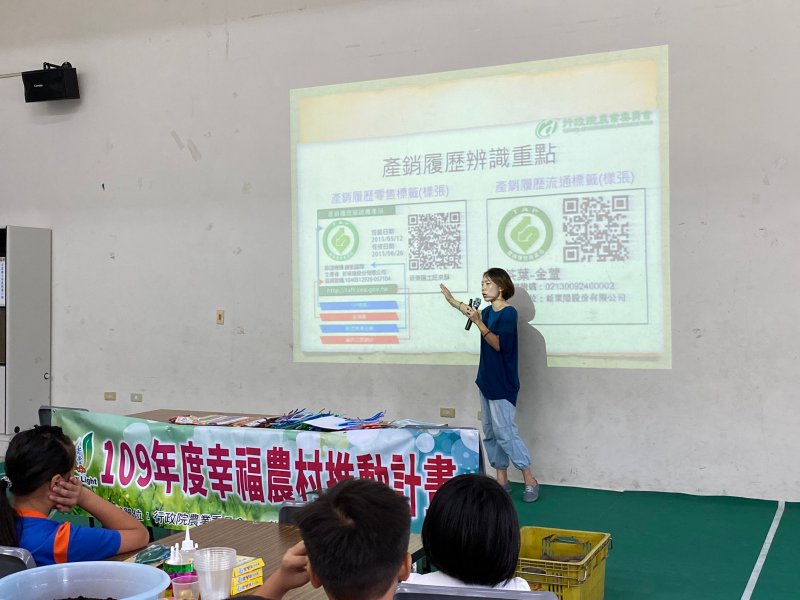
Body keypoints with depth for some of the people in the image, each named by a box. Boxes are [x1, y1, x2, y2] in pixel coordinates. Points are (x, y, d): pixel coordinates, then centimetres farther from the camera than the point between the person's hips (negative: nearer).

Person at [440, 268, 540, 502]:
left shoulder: (509, 313, -14)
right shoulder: (488, 312, 9)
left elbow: (499, 345, -23)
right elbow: (475, 315, 33)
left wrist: (478, 322, -27)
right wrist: (451, 300, 39)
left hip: (502, 384, -9)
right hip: (487, 381, 9)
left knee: (505, 432, -10)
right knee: (490, 433, 10)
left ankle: (530, 481, -2)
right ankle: (502, 480, 17)